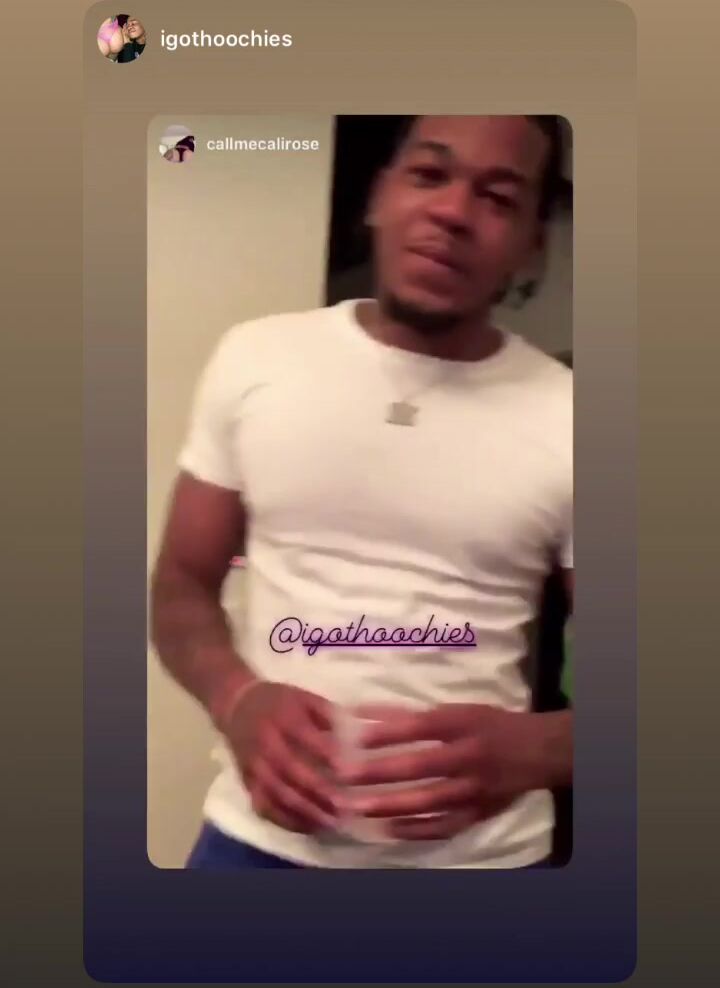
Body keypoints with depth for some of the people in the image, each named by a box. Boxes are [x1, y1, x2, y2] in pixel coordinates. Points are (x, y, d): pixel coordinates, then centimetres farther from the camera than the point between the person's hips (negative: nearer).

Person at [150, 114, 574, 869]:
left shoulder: (570, 420, -9)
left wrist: (530, 748, -24)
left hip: (482, 853, 0)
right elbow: (181, 585, 3)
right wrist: (238, 701, -17)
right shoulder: (254, 359, -3)